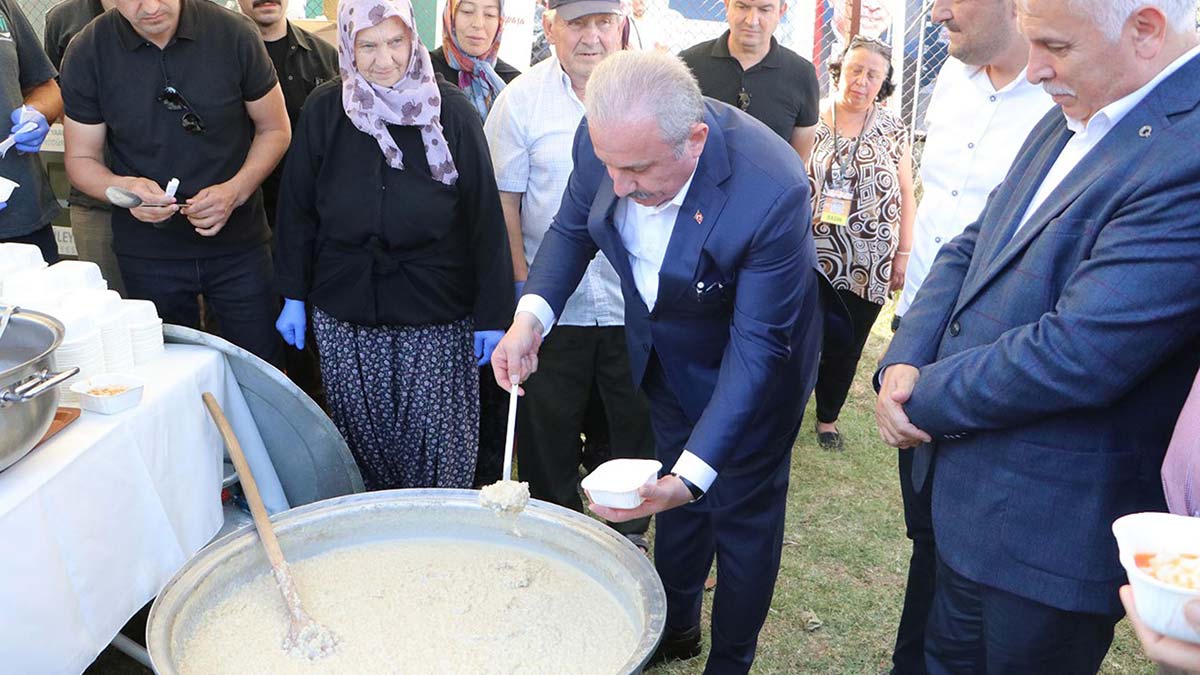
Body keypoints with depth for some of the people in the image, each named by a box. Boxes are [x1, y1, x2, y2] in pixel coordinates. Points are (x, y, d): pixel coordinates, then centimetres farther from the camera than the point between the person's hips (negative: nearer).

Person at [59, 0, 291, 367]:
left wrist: (236, 191, -16)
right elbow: (81, 159, 1)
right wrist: (124, 187, -22)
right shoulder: (87, 52, -7)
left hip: (239, 244, -1)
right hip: (147, 251, 1)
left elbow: (275, 129, 0)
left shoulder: (234, 34, -10)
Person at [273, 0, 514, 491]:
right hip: (342, 314, 2)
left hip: (436, 315, -2)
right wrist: (294, 296, 6)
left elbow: (485, 216, -5)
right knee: (362, 437, 11)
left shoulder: (451, 111, -5)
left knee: (437, 442, 2)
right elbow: (296, 208, 7)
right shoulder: (323, 110, 1)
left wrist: (492, 315, -6)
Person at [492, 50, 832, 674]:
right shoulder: (606, 137, -25)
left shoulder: (772, 191, -39)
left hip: (749, 366, -5)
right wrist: (531, 314, -25)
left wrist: (693, 471, -39)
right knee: (675, 501, 24)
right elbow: (573, 227, -6)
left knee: (743, 516, 14)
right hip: (665, 353, 5)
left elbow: (756, 343, -32)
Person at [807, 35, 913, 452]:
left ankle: (828, 418, 29)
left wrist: (903, 253, 5)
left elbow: (905, 195, 8)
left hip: (866, 267, 2)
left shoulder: (893, 130, 5)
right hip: (809, 259, -2)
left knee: (846, 347, 10)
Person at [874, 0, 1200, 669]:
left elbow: (1078, 354, -30)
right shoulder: (1071, 119, 5)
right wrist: (905, 363, -7)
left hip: (1051, 531, -8)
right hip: (968, 489, 8)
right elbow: (971, 249, 9)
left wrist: (928, 398, -15)